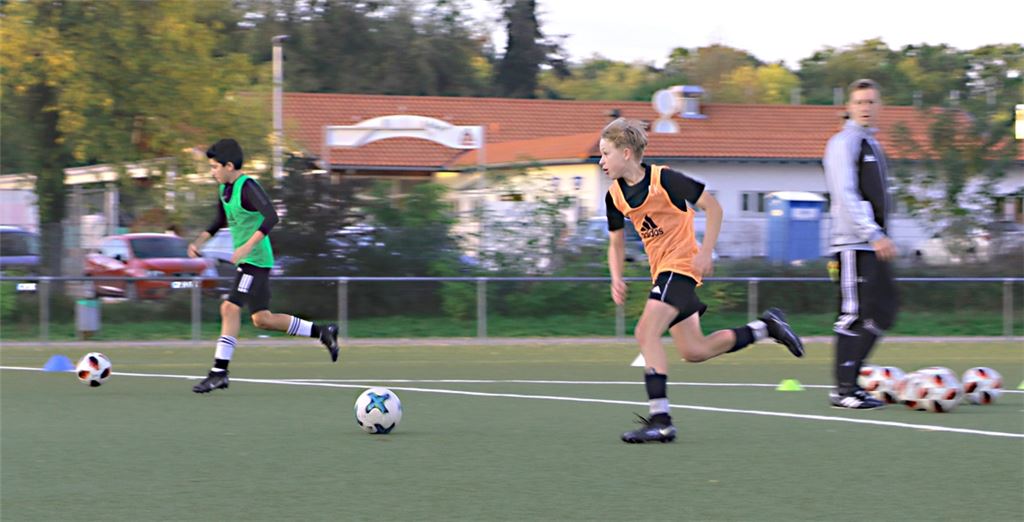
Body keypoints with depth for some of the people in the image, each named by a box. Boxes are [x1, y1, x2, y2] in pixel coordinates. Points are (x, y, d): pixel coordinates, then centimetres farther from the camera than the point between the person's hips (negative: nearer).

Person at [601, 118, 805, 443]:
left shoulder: (663, 179, -16)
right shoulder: (615, 195, 3)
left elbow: (713, 207, -8)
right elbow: (616, 243, 15)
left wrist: (705, 252, -15)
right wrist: (616, 278, -2)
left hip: (681, 264, -8)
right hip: (661, 271, 8)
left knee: (646, 332, -23)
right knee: (694, 351, 10)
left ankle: (660, 420, -24)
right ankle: (766, 327, 28)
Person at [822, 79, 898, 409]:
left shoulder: (871, 144, 20)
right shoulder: (843, 143, -8)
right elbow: (845, 196, -18)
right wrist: (874, 235, -24)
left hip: (873, 244, 9)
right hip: (852, 243, -9)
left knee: (882, 313, 7)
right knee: (853, 314, -10)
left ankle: (850, 379, 11)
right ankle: (843, 390, -8)